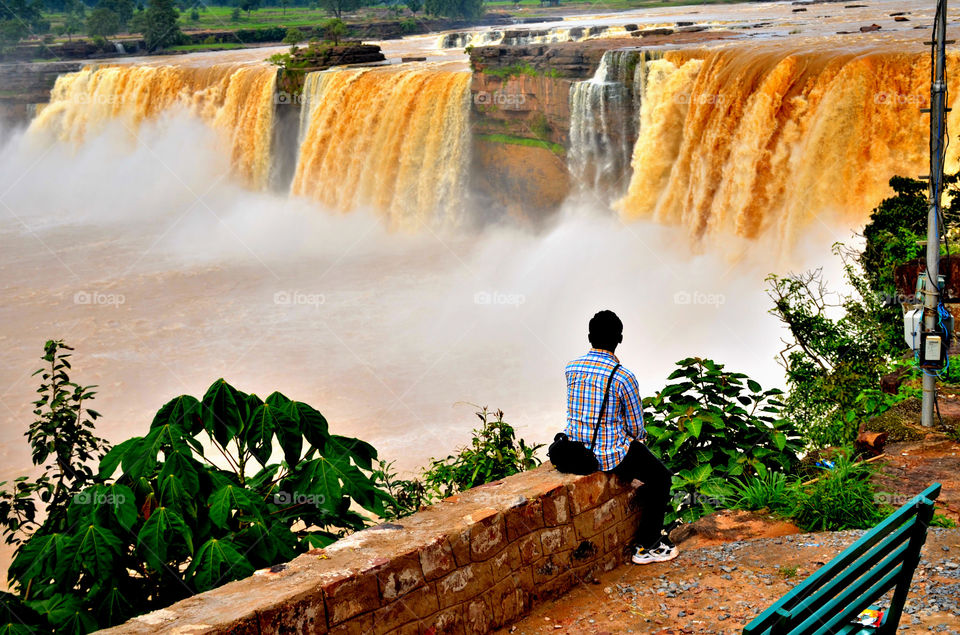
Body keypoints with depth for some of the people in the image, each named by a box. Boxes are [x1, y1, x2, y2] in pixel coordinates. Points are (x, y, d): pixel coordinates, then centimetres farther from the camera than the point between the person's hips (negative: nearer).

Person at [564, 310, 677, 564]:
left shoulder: (572, 368, -1)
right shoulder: (623, 378, -19)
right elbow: (636, 428, -9)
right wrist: (636, 436, 15)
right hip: (609, 456, -7)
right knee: (660, 477, 17)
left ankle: (650, 528, 47)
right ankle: (646, 546, 19)